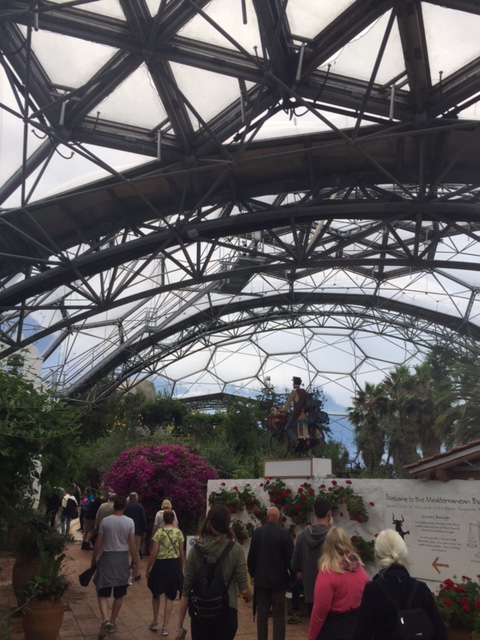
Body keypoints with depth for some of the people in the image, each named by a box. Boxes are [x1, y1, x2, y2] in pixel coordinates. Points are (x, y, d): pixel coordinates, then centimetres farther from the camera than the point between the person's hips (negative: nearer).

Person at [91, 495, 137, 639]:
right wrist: (133, 560, 7)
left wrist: (93, 559, 10)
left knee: (103, 591, 6)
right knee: (119, 594, 14)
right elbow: (132, 544, -4)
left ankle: (105, 620, -14)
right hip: (122, 558, 1)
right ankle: (112, 623, 21)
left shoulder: (105, 521, -7)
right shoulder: (129, 522, -6)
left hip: (107, 557, -1)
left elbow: (98, 543, -3)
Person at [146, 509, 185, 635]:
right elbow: (182, 553, 3)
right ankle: (165, 627, 13)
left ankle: (155, 622, 31)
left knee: (156, 594, 20)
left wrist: (148, 568, 0)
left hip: (161, 565, -2)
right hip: (174, 565, 2)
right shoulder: (179, 532, -1)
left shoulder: (159, 533, -11)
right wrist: (181, 568, 15)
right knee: (170, 597, 11)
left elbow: (154, 553, -11)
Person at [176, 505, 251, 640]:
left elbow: (186, 587, -2)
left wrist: (180, 626, 4)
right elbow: (243, 588, -8)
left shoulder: (195, 549, 0)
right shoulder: (235, 549, -6)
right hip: (225, 611, -2)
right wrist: (249, 596, 15)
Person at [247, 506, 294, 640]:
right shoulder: (284, 534, -13)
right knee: (278, 615, 5)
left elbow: (251, 556, 0)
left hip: (261, 579, 2)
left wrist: (252, 573, 14)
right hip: (279, 580, -2)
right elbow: (290, 558, -9)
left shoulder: (257, 532, -5)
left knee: (262, 614, 12)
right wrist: (291, 577, 4)